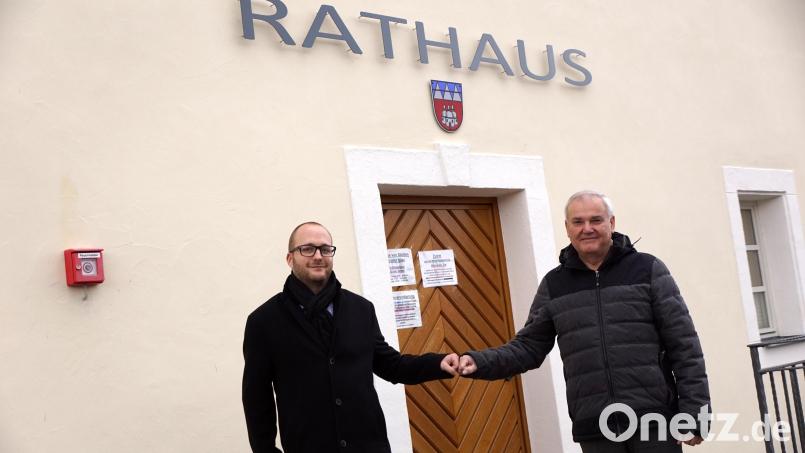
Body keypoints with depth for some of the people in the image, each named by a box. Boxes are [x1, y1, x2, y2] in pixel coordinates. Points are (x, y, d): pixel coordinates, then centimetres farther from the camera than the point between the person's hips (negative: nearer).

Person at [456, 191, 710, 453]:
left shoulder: (648, 270, 1)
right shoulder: (553, 284, 8)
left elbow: (684, 345, 0)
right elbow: (529, 346, 9)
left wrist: (694, 412, -6)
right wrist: (480, 362, -7)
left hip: (654, 421, -2)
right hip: (595, 430, 2)